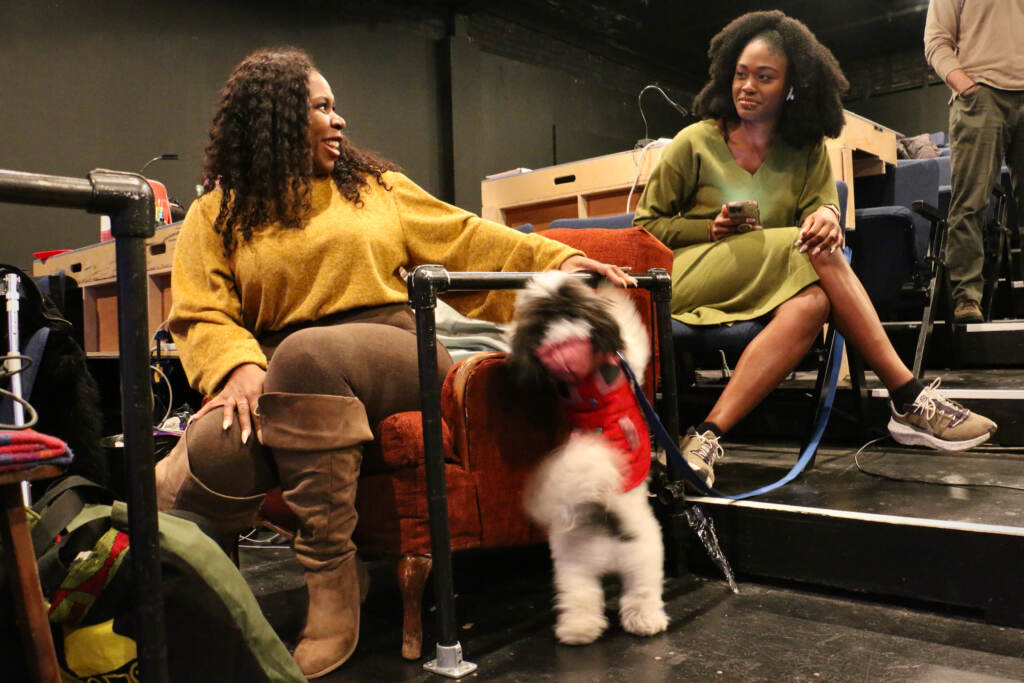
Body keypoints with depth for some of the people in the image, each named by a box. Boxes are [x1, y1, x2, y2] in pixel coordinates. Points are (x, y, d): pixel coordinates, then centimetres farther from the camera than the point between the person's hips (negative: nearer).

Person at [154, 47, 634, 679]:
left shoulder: (373, 186, 19)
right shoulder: (218, 213, 15)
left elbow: (466, 239, 17)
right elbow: (201, 314, 5)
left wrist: (557, 259, 8)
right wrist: (239, 367, -17)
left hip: (395, 351, 0)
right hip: (279, 375, 0)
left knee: (305, 352, -36)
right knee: (215, 449, -34)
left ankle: (330, 576, -28)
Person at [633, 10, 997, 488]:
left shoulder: (806, 151, 13)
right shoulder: (694, 143, 2)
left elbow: (822, 204, -2)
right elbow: (645, 225, 4)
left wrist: (825, 216, -27)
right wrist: (711, 228, -12)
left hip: (775, 294, 4)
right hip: (691, 279, -4)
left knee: (811, 303, -32)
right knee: (817, 254, -26)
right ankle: (909, 398, -24)